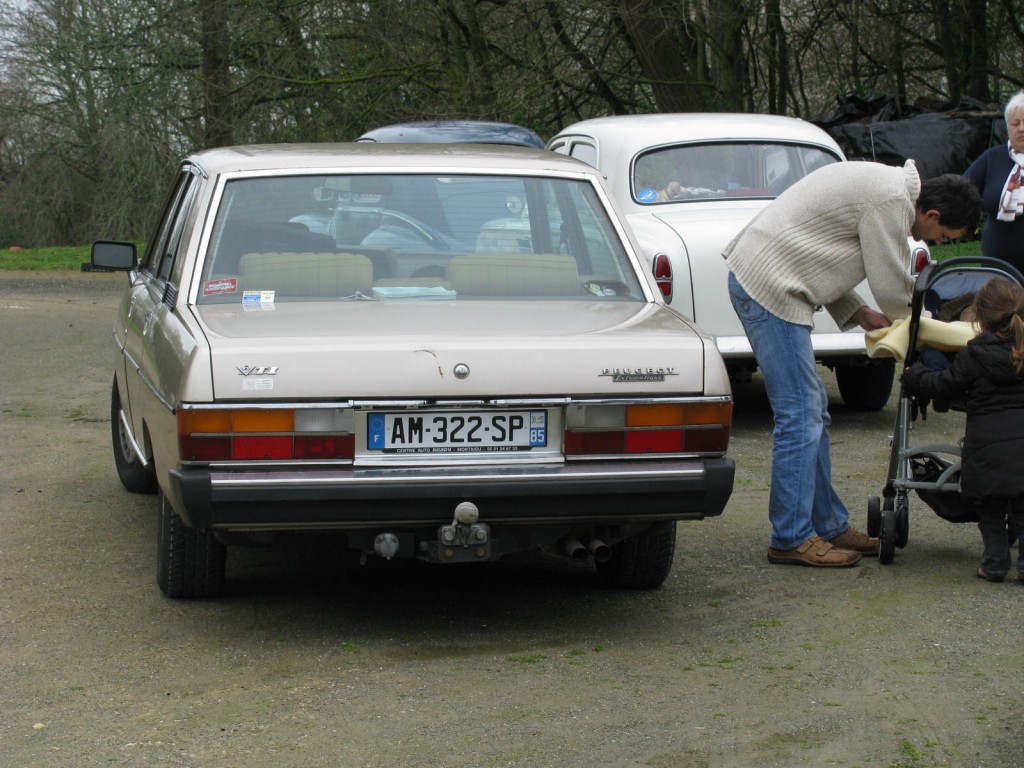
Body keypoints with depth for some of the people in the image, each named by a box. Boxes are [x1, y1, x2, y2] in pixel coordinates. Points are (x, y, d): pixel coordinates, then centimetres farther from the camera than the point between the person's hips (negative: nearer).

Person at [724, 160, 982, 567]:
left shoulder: (883, 184, 17)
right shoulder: (891, 201, -15)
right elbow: (893, 290, -11)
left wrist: (859, 313, 12)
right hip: (770, 287, -11)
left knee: (813, 411, 14)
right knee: (799, 415, -9)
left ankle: (829, 526, 20)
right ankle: (792, 539, -5)